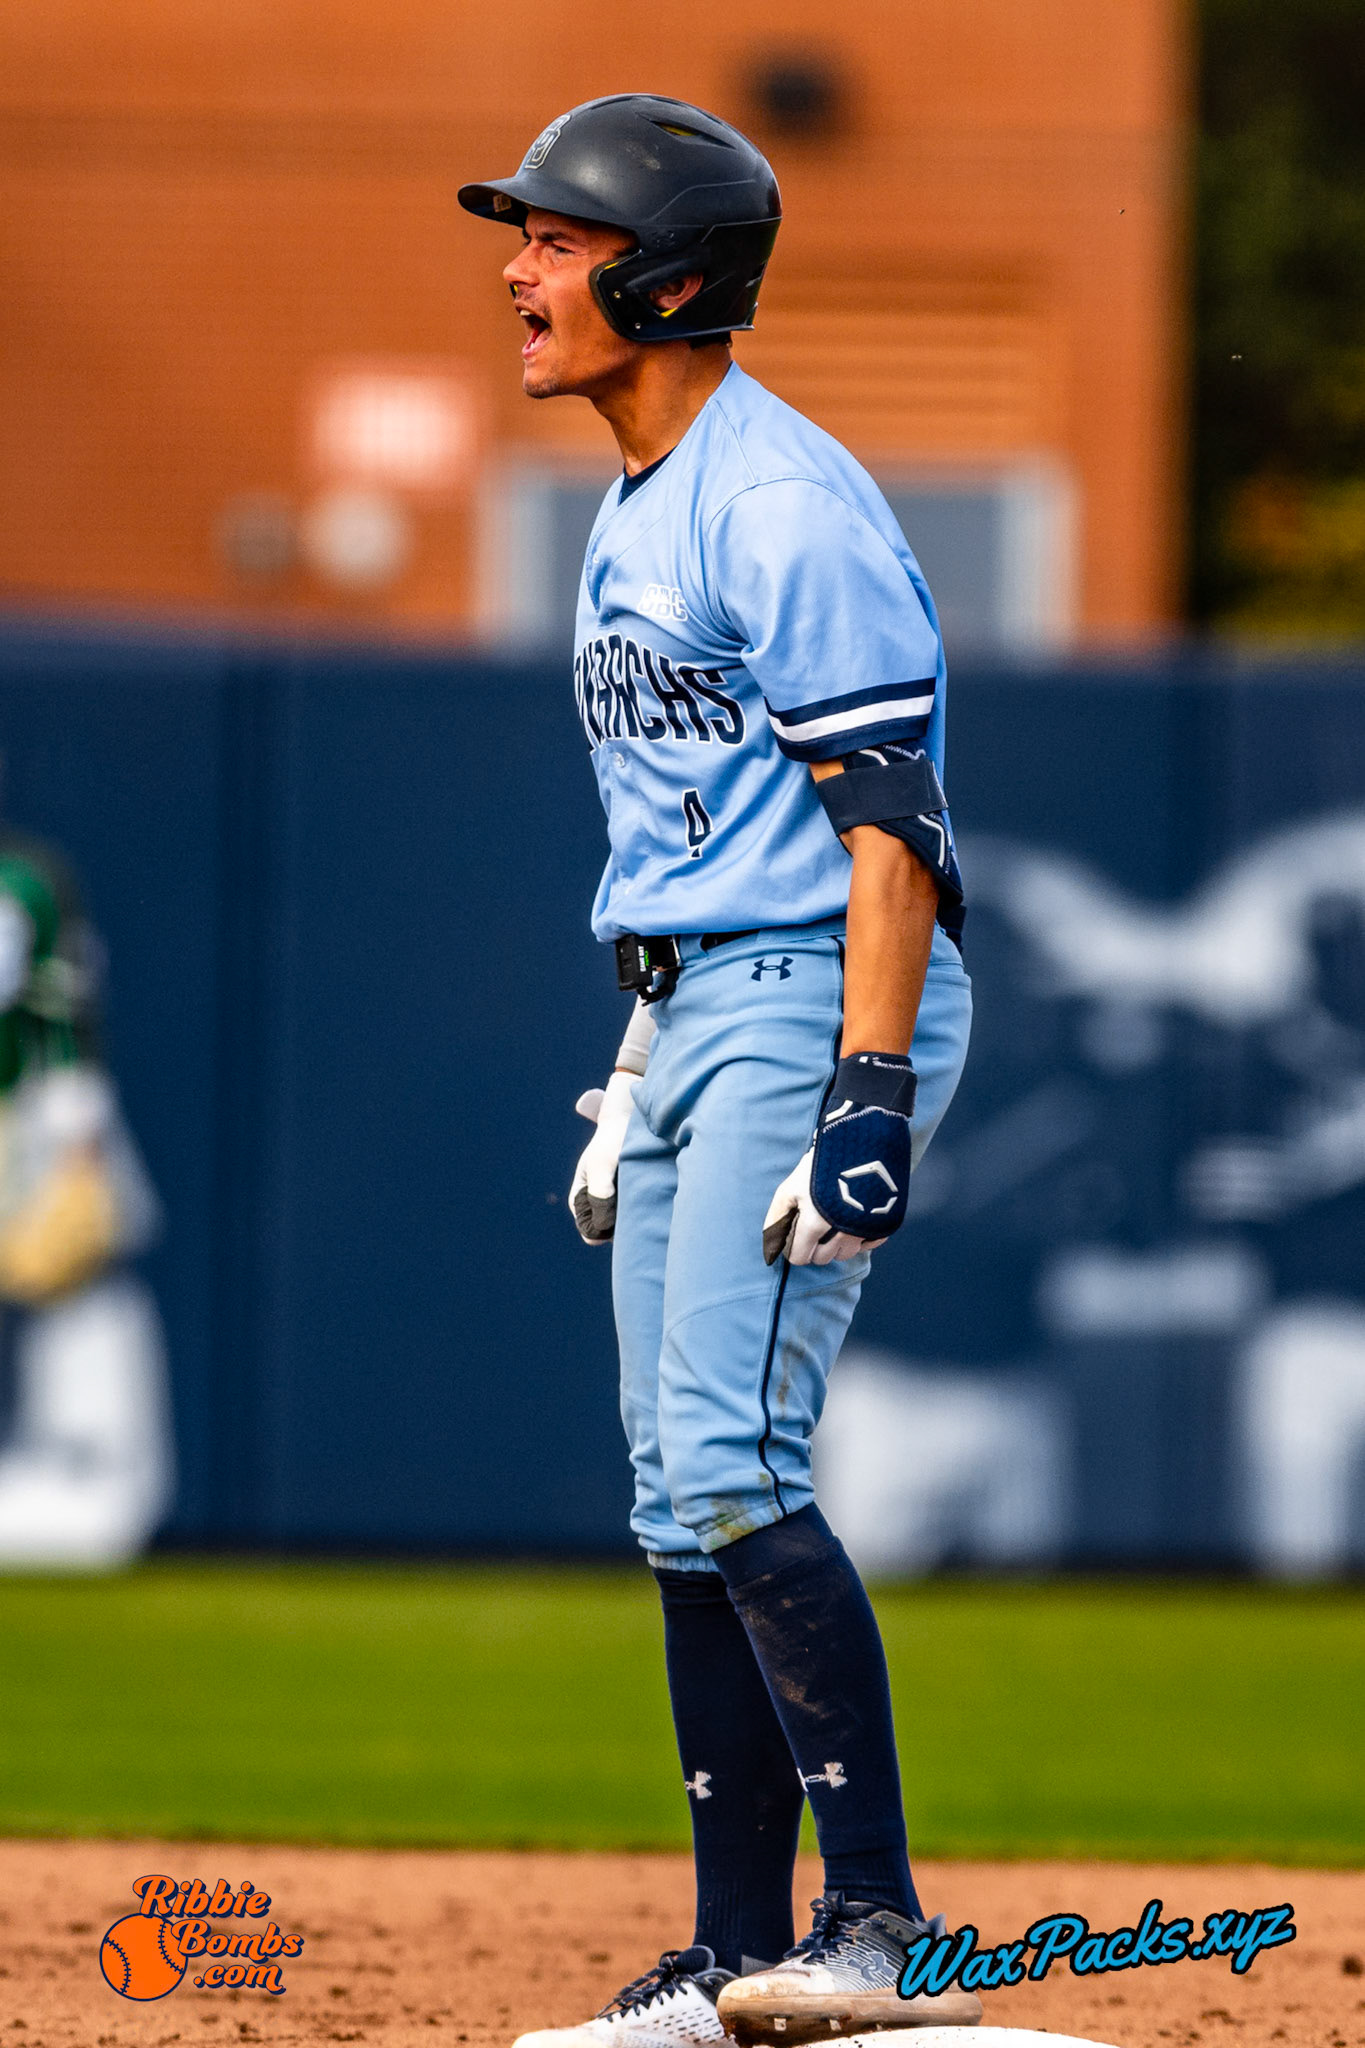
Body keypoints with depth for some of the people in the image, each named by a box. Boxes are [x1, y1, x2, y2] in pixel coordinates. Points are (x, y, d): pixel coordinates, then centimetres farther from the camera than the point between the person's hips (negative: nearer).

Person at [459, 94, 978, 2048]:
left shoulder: (783, 501, -14)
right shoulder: (632, 520, 17)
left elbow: (889, 816, -19)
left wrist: (870, 1091, -26)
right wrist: (639, 1080, 20)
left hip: (818, 1006, -10)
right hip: (691, 1011, 10)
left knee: (730, 1461, -19)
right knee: (683, 1500, 7)